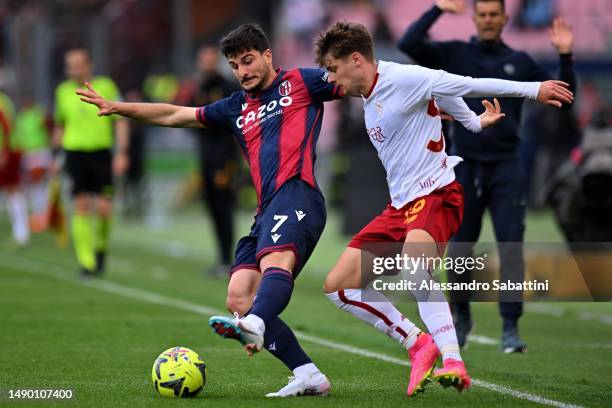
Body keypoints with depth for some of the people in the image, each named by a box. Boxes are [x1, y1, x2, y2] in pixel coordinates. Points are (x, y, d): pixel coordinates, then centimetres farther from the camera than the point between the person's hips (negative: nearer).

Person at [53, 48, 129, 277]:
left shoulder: (106, 86, -1)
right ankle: (86, 261, -4)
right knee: (81, 207, -7)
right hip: (75, 153, 2)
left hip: (102, 153, -2)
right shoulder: (63, 91, 8)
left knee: (103, 208, -6)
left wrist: (121, 153, -9)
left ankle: (101, 246, 22)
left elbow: (121, 121, 0)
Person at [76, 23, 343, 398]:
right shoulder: (237, 108, 28)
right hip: (268, 209, 8)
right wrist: (118, 108, 29)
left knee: (275, 260, -36)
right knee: (238, 298, -7)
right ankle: (309, 376, -10)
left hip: (296, 193, -8)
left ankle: (254, 326, -65)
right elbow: (176, 115, 33)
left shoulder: (299, 83, 11)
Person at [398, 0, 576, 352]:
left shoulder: (520, 62, 9)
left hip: (507, 168, 0)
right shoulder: (455, 55, 4)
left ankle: (511, 327, -9)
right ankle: (462, 316, 29)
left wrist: (566, 57, -5)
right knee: (459, 250, 8)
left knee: (511, 247, -10)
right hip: (466, 165, 0)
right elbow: (409, 44, -10)